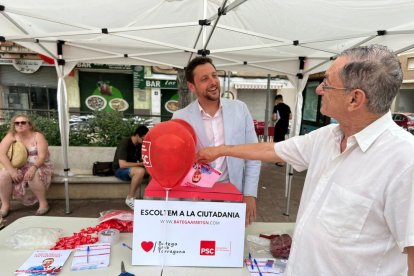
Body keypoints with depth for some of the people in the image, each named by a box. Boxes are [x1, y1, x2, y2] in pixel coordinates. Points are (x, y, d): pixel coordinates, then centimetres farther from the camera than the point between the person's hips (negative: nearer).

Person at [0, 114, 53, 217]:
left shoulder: (38, 136, -10)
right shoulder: (11, 136, -2)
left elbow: (42, 156, -17)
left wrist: (33, 168, -36)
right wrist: (12, 170, -24)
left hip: (39, 167, -3)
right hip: (18, 167, 4)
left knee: (32, 177, -35)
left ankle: (43, 203, -17)